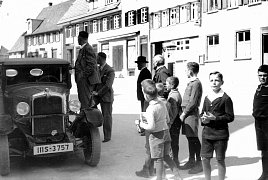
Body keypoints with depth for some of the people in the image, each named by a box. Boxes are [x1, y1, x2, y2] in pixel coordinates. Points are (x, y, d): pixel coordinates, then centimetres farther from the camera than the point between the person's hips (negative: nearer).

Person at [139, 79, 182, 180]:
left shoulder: (150, 109, -21)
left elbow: (151, 126, -26)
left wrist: (143, 125, -7)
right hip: (166, 132, 7)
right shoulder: (162, 104, 2)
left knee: (158, 160, 8)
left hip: (156, 135, -7)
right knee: (166, 156, 21)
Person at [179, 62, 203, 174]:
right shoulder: (191, 82, 16)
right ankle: (191, 161, 22)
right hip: (187, 113, 9)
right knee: (189, 138, 13)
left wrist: (184, 113, -14)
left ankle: (199, 163, 2)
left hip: (191, 114, -9)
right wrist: (183, 113, 13)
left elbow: (193, 102, -17)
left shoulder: (196, 83, -12)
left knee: (194, 139, -5)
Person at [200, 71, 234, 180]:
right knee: (205, 159, 7)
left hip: (220, 134, -5)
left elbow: (230, 117, -9)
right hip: (207, 133, 5)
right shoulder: (207, 98, 10)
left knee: (220, 160, 6)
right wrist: (203, 118, -3)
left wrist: (215, 118, -19)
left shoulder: (226, 98, -8)